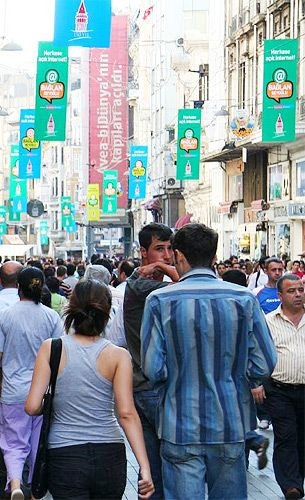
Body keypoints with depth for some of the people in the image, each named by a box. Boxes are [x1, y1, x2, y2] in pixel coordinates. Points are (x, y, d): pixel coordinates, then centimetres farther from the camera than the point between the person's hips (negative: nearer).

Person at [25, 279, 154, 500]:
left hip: (64, 456, -1)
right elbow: (127, 413, -14)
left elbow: (32, 407, -9)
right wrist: (145, 467, -15)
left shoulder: (51, 348, -5)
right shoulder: (118, 355, -5)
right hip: (110, 456, 1)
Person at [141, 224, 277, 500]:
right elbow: (264, 365, -3)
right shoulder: (244, 299, -3)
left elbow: (153, 369, -11)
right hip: (231, 425, 2)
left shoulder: (159, 301, -8)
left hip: (181, 427, -2)